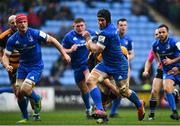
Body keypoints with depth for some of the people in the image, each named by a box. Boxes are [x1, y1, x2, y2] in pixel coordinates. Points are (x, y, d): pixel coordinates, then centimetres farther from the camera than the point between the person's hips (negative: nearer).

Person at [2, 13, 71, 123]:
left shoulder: (35, 34, -16)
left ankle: (37, 99, 13)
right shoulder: (12, 39, -7)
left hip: (36, 67, -4)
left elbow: (52, 40, -6)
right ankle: (25, 117, 20)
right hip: (23, 67, 4)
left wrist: (64, 54, -7)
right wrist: (7, 66, -26)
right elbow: (6, 56, -3)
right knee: (19, 94, 0)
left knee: (24, 90, -21)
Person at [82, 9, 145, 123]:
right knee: (90, 80, -13)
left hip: (118, 65, -9)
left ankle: (139, 105, 38)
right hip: (106, 63, 9)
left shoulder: (106, 33, -26)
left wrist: (88, 39, -11)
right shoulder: (111, 27, 3)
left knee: (124, 91, 6)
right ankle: (100, 110, -17)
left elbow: (96, 49, -25)